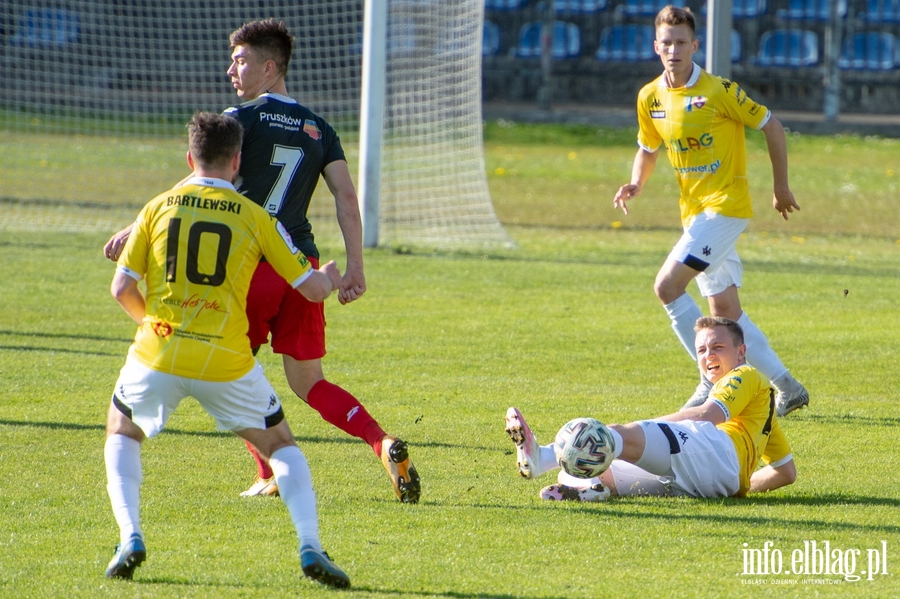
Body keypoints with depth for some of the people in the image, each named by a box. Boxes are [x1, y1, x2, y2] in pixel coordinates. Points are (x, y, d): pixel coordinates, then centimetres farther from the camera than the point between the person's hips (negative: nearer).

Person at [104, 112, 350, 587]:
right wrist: (329, 278, 30)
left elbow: (122, 289, 4)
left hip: (158, 354, 1)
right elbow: (312, 289, 6)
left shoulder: (159, 208, 5)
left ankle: (130, 537, 5)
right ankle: (309, 546, -2)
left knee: (122, 434, 27)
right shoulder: (255, 218, 3)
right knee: (280, 445, 19)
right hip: (227, 363, -1)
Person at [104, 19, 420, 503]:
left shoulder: (244, 119, -3)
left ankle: (270, 476, 1)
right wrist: (355, 269, 3)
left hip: (251, 263, -5)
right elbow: (346, 195, 5)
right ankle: (384, 445, -9)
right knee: (309, 384, 11)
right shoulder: (318, 129, 14)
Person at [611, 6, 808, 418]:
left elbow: (771, 127, -5)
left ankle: (714, 380, -10)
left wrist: (781, 188, -1)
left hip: (726, 205, -7)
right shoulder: (650, 98, 4)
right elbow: (648, 149, 20)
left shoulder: (718, 91, -14)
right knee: (723, 312, 8)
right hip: (694, 210, 7)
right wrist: (635, 185, 0)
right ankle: (786, 387, 17)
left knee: (667, 285, -19)